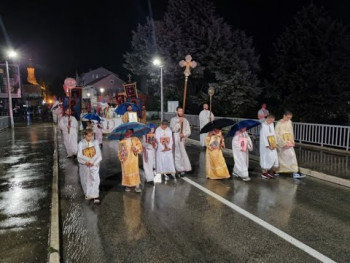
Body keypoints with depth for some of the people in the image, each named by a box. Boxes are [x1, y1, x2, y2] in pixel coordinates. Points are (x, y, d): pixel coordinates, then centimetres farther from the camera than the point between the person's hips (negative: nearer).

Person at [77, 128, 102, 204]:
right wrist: (87, 161, -19)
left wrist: (93, 162, -15)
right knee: (85, 180, 11)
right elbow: (80, 156, -7)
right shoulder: (81, 144, -2)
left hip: (94, 165, -1)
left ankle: (96, 196, -14)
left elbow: (98, 155, -3)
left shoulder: (95, 142, -1)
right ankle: (88, 194, 31)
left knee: (95, 179, -14)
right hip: (84, 165, 1)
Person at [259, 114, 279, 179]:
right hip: (265, 145, -7)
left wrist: (275, 144, 0)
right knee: (266, 158, -1)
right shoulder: (263, 125, -15)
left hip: (272, 145, 7)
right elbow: (263, 136, -18)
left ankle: (270, 172, 21)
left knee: (274, 158, 7)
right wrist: (268, 146, -19)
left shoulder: (271, 124, 7)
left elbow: (273, 134, 9)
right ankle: (264, 173, 12)